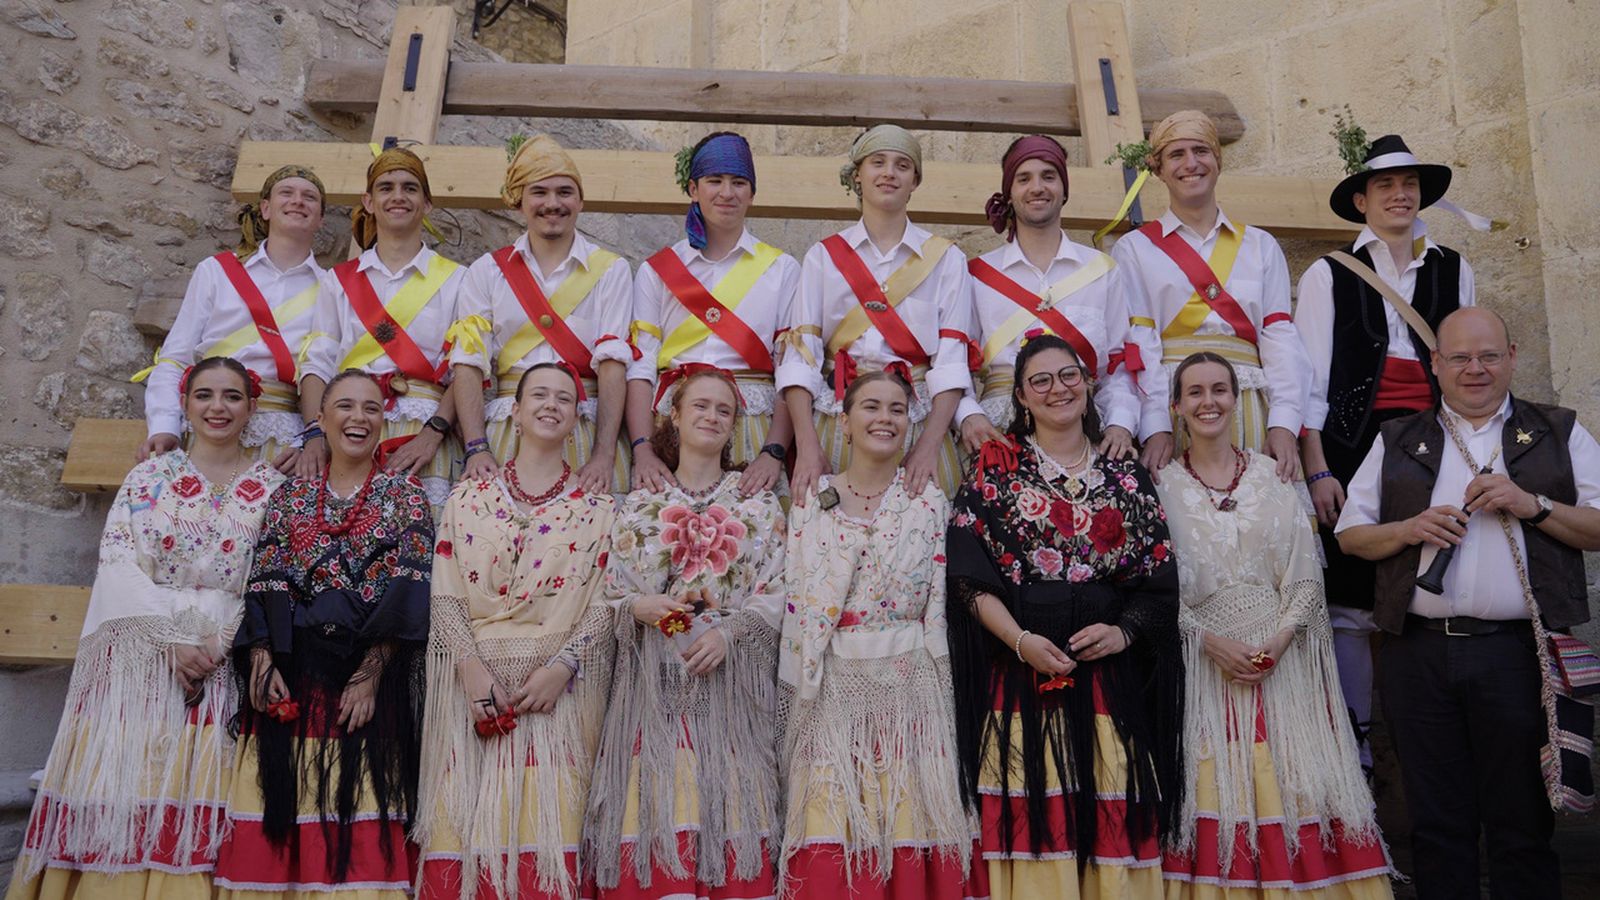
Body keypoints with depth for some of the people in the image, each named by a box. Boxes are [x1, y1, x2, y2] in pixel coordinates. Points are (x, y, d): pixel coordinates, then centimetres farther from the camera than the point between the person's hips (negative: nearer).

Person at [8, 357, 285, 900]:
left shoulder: (273, 486, 7)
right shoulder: (150, 476, 9)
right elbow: (120, 566, -1)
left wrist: (220, 640, -13)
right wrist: (176, 638, -12)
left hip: (230, 660, 0)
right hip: (142, 653, 1)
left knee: (197, 792, -6)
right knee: (126, 788, -5)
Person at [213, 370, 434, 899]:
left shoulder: (405, 494, 5)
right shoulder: (290, 495, 14)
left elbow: (407, 589, -4)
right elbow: (264, 583, 6)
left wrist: (371, 672, -13)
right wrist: (263, 663, -9)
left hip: (369, 673, -2)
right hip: (291, 672, 3)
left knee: (361, 822, -5)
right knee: (282, 811, 2)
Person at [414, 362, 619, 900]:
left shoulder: (597, 509, 8)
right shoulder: (468, 497, 11)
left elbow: (604, 604, 2)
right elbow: (444, 594, 3)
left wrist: (560, 668, -13)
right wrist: (472, 667, -11)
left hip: (560, 687, -1)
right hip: (476, 682, 1)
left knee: (547, 830, -5)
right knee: (470, 829, -2)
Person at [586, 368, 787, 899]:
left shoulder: (761, 505, 9)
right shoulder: (640, 506, 11)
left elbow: (776, 594, 2)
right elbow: (612, 594, 9)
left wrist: (729, 631, -13)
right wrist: (639, 606, -12)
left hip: (731, 679, 0)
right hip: (656, 679, 1)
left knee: (726, 810, -4)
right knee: (656, 808, -4)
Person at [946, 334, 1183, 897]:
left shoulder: (1126, 477, 13)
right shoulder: (995, 469, 6)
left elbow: (1159, 580, 10)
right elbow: (969, 575, -3)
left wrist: (1123, 632, -7)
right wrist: (1021, 640, -14)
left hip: (1111, 675, 2)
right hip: (1021, 673, -2)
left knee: (1113, 829, 1)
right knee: (1032, 829, -3)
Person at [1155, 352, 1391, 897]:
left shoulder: (1272, 476, 7)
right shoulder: (1162, 485, 2)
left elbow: (1306, 575, 3)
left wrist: (1280, 639, -11)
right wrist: (1209, 640, -13)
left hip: (1282, 659, 1)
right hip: (1202, 661, -1)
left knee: (1290, 788, 0)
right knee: (1214, 788, -2)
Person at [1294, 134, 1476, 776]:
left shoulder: (1454, 271, 16)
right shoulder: (1328, 275, 6)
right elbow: (1309, 377, 0)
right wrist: (1317, 470, -9)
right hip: (1354, 445, -3)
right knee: (1352, 601, -3)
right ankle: (1356, 746, 6)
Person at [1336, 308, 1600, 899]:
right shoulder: (1398, 442, 14)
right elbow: (1350, 534, 11)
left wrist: (1533, 505, -11)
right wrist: (1409, 529, -6)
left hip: (1519, 654, -1)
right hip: (1419, 655, 2)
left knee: (1522, 823, 5)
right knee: (1437, 825, 9)